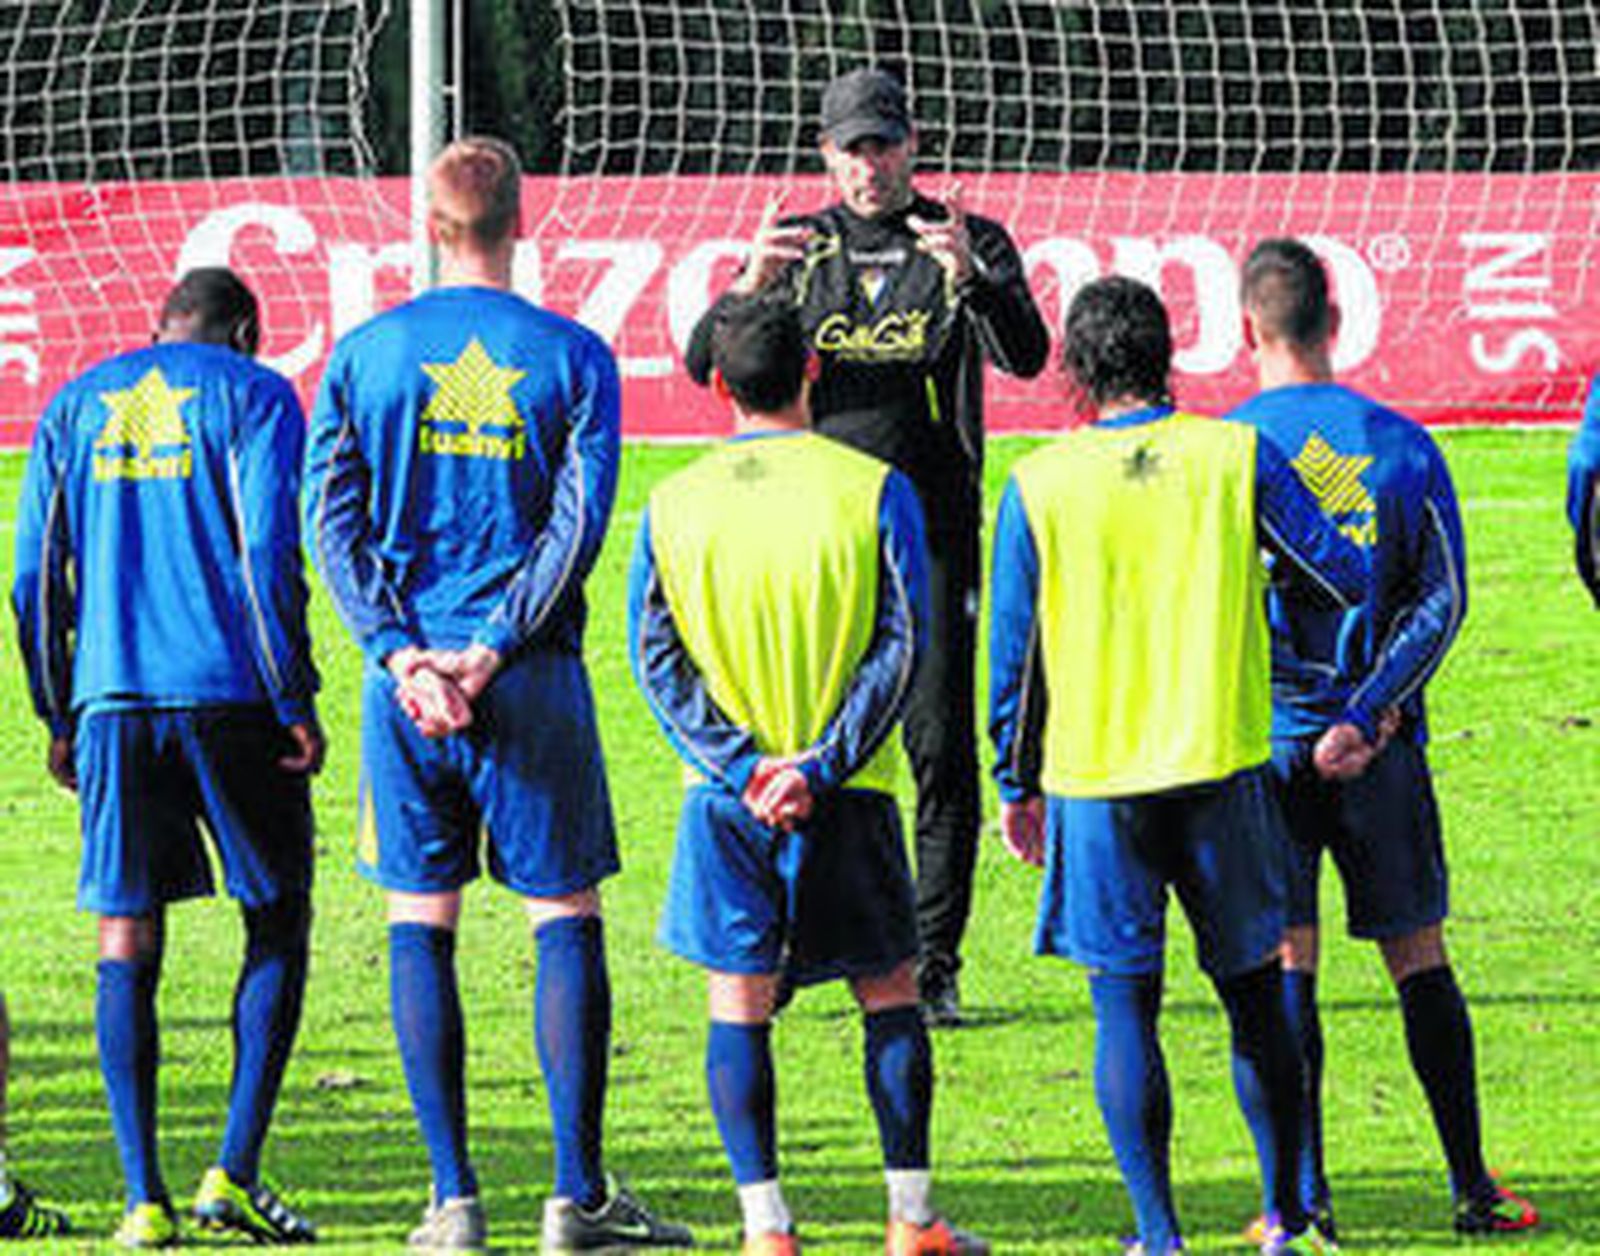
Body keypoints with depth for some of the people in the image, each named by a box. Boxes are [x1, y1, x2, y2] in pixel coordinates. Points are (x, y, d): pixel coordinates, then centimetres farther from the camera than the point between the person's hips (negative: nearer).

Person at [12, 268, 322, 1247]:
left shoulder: (74, 409, 15)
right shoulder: (252, 397, 2)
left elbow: (37, 579, 12)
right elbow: (267, 558, -8)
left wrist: (60, 719, 17)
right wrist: (295, 706, -6)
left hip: (112, 697, 3)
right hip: (228, 691, -3)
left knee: (127, 945, 5)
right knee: (279, 922, 8)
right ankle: (236, 1174, -2)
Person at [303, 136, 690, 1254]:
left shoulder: (365, 354, 4)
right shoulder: (572, 356, 0)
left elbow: (333, 519, -2)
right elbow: (580, 521, -8)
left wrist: (401, 654, -8)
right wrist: (494, 649, -10)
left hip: (407, 668, 1)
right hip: (535, 679, -1)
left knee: (420, 925, 6)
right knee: (566, 914, 5)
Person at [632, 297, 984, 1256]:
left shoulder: (674, 506, 0)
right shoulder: (875, 491, -5)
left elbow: (658, 660, -4)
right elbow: (899, 646, -10)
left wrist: (743, 766, -9)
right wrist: (823, 767, -11)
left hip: (730, 791, 0)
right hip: (849, 795, 0)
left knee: (739, 1004, 4)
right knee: (888, 993, 11)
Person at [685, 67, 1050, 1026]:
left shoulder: (969, 243, 6)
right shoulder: (800, 247, 11)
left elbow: (1027, 356, -9)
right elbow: (706, 363, 2)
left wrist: (970, 276, -28)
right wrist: (754, 285, -18)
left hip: (931, 526, -1)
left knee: (941, 746, -4)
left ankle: (935, 967, 0)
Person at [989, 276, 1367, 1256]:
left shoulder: (1039, 486, -4)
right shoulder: (1237, 457, -3)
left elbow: (1015, 651, 1)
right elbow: (1347, 576, 0)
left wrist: (1016, 785, 11)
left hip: (1093, 779, -1)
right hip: (1221, 765, 1)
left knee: (1126, 1005, 3)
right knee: (1254, 990, 13)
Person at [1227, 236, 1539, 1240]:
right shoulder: (1405, 445, 2)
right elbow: (1442, 601, -3)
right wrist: (1368, 713, -8)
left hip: (1266, 745, -2)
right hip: (1382, 755, 2)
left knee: (1282, 968, 2)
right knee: (1419, 959, 9)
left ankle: (1303, 1194, -2)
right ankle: (1473, 1187, 10)